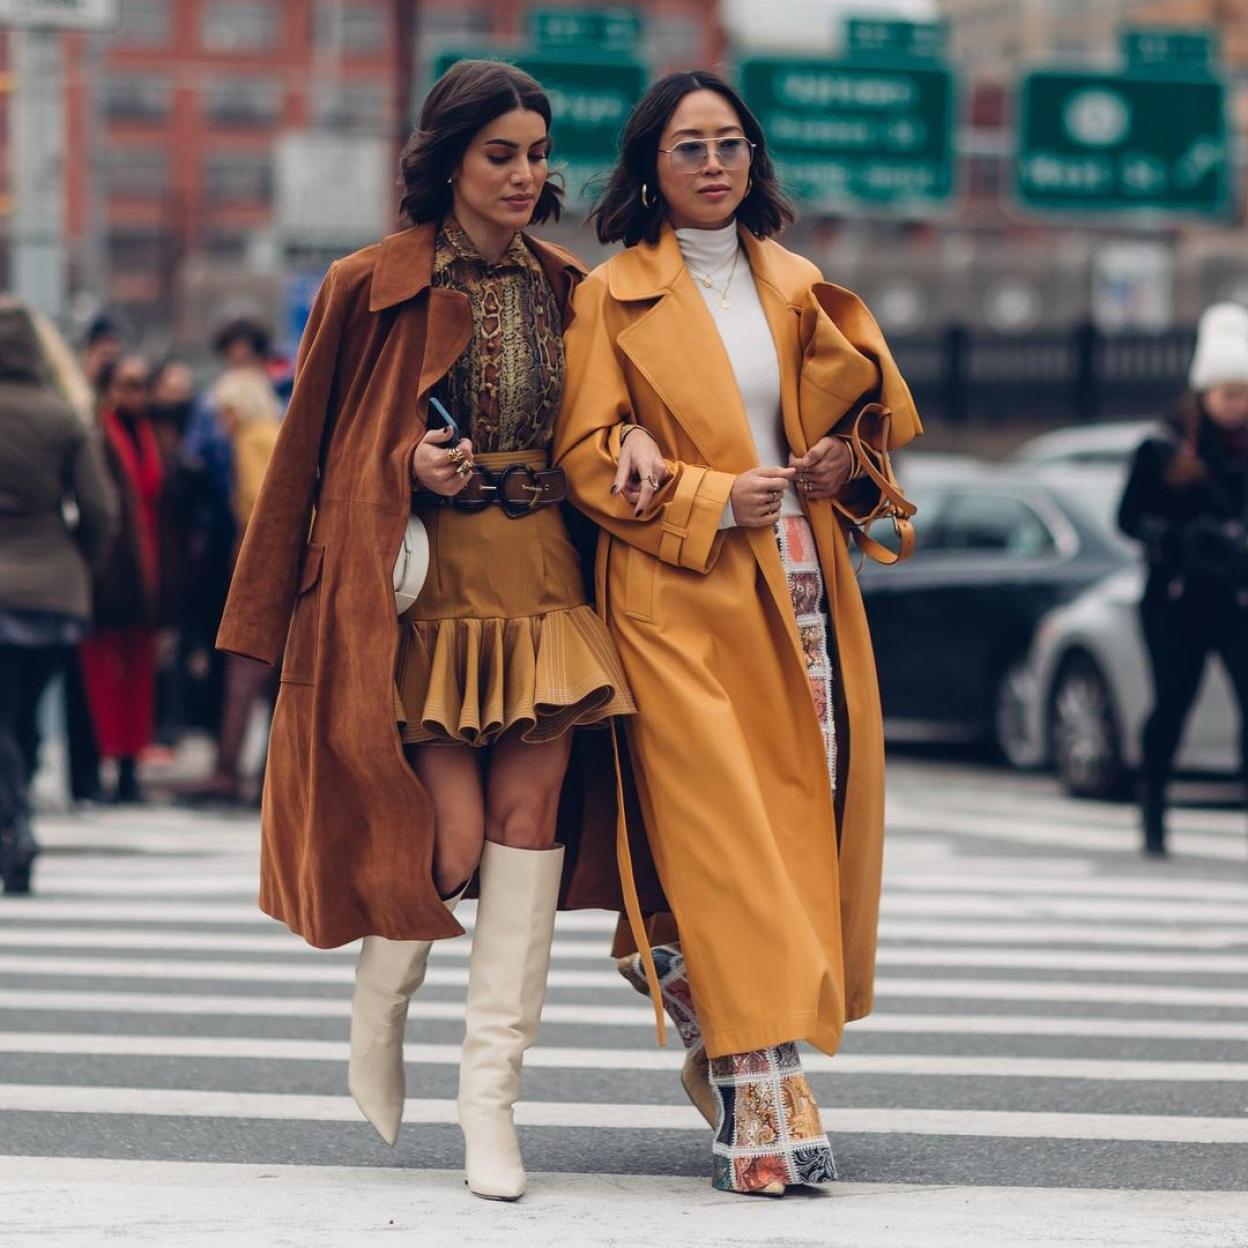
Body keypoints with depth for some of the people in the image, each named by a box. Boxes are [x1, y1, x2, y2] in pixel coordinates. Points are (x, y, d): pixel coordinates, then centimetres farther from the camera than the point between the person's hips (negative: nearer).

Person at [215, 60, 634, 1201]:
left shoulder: (562, 289, 11)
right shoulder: (373, 288, 0)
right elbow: (319, 454, 6)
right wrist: (412, 467, -10)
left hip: (544, 579, 4)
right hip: (424, 581, -4)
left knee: (530, 811, -6)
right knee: (451, 836, -11)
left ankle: (491, 1098, -1)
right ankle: (382, 996, 22)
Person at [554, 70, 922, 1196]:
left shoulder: (799, 289, 14)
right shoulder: (615, 297, 2)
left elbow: (867, 415, 19)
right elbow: (586, 456, -4)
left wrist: (839, 467, -3)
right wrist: (712, 498, -14)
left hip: (799, 584, 5)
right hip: (679, 593, -5)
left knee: (813, 809, 1)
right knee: (721, 829, -11)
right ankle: (760, 1100, -12)